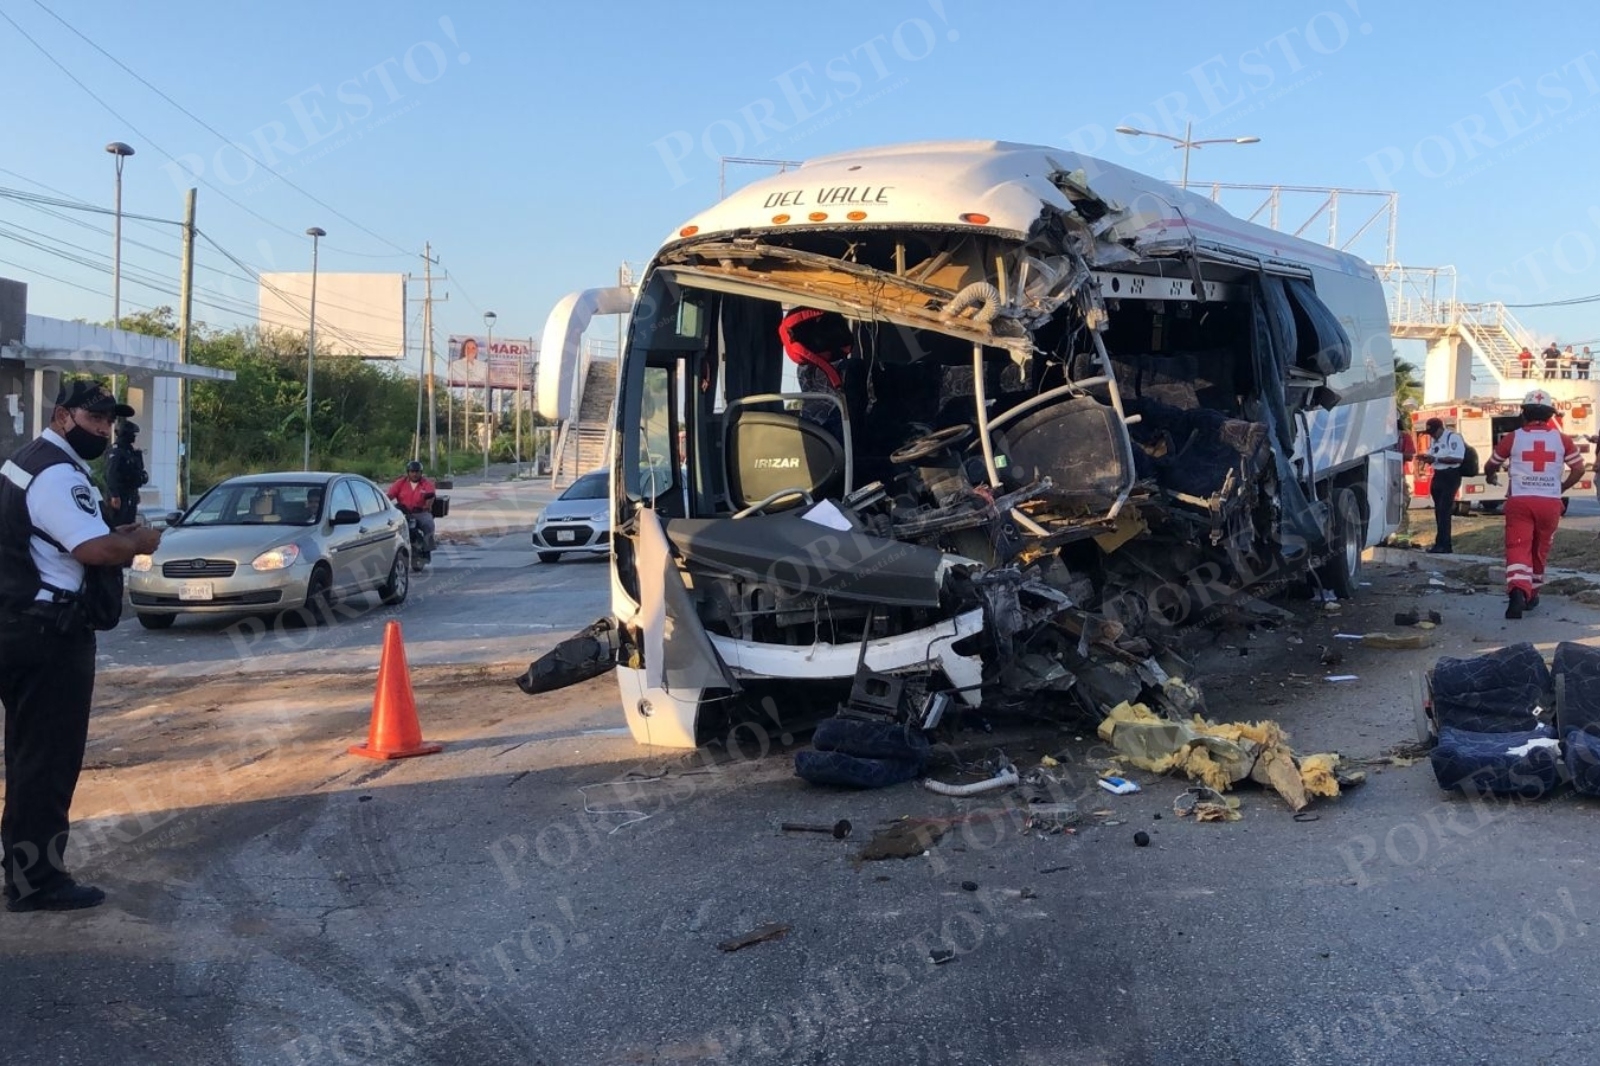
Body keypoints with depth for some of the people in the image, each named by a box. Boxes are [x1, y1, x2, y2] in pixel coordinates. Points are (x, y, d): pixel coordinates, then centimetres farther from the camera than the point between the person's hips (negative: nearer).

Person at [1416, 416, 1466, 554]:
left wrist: (1436, 459, -25)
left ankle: (1442, 544, -14)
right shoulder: (1434, 440, 14)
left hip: (1450, 477, -9)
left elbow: (1458, 458, -23)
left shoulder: (1453, 437, -13)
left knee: (1444, 511, -13)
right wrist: (1426, 458, 0)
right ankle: (1445, 545, 16)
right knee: (1439, 511, 10)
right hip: (1438, 477, 9)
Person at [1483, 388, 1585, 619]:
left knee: (1518, 548, -9)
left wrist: (1490, 477, 37)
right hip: (1550, 503, 2)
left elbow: (1490, 466, 13)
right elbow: (1578, 469, 6)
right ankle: (1531, 593, 28)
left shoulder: (1512, 438, 2)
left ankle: (1518, 591, -33)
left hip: (1519, 501, -2)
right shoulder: (1561, 439, 5)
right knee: (1540, 549, 18)